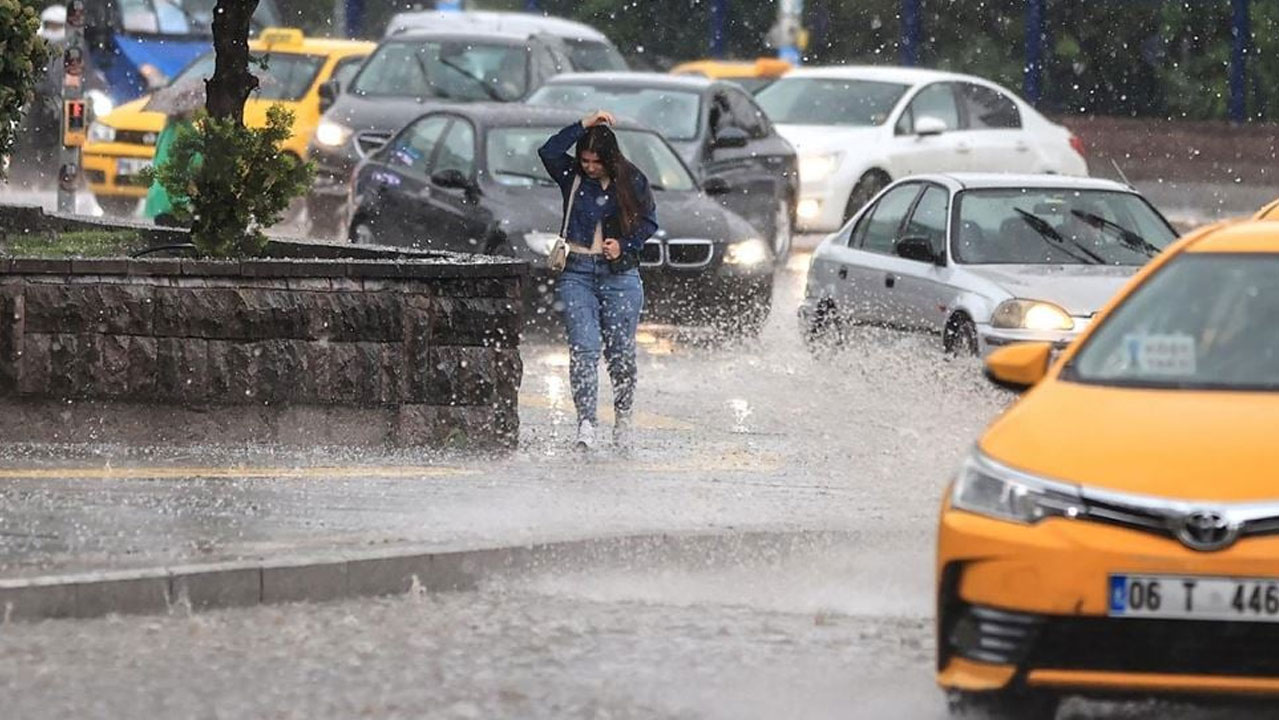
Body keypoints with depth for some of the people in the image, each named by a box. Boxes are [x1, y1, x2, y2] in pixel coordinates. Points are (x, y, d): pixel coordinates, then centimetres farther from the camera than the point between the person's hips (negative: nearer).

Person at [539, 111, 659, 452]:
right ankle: (586, 423, -18)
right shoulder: (572, 176, 3)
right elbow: (548, 152, -14)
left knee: (620, 351, 3)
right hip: (577, 273, 0)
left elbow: (649, 221, 8)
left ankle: (623, 417, 23)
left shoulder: (632, 180, 3)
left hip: (620, 274, 0)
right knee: (584, 348, -13)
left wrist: (625, 245, -9)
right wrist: (584, 125, -16)